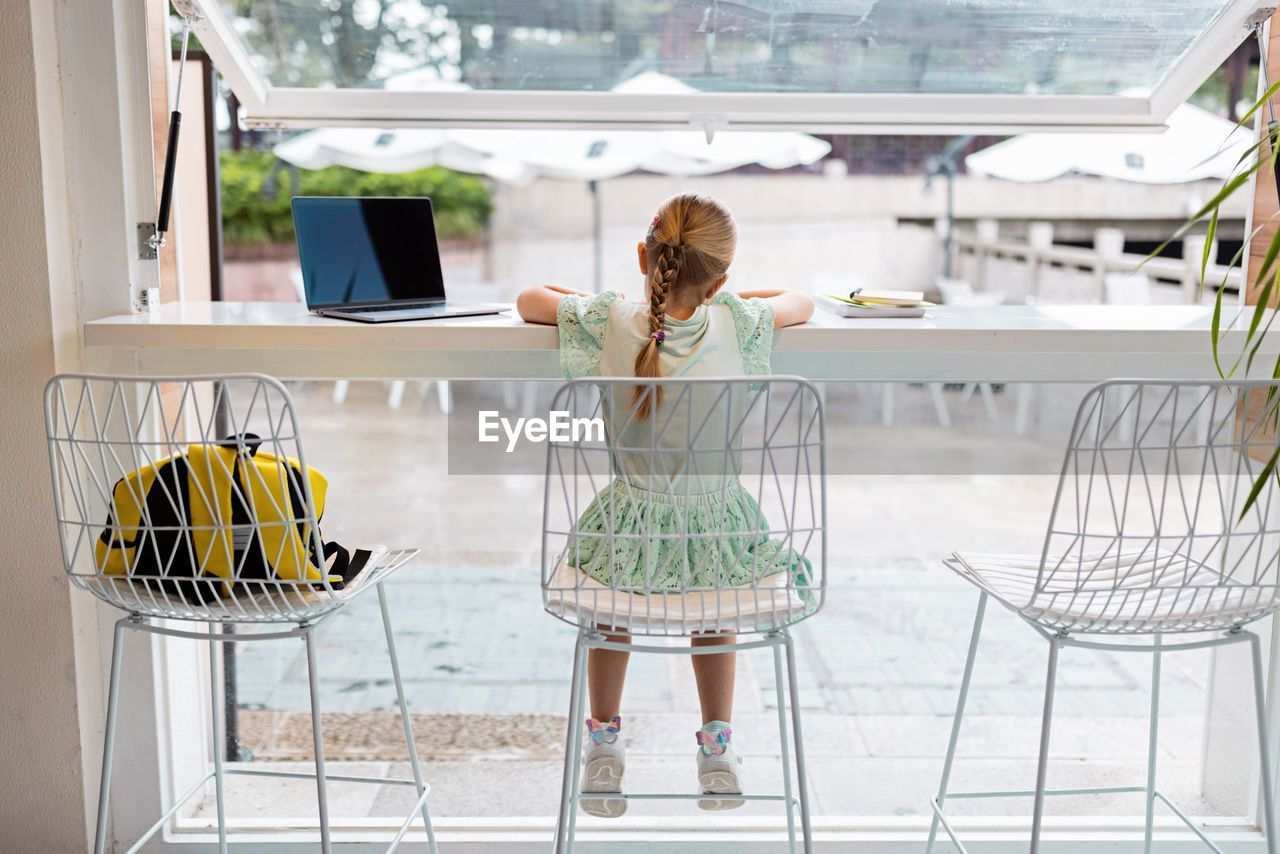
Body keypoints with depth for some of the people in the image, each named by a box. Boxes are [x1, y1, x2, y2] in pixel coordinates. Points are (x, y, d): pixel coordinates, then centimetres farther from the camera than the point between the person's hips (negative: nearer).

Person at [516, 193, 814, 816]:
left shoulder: (607, 323, -11)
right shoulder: (734, 323, -11)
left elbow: (527, 301, 9)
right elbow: (802, 303, 11)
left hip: (633, 537, 0)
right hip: (720, 534, 0)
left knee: (612, 558, 36)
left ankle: (604, 741, 39)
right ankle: (717, 747, 41)